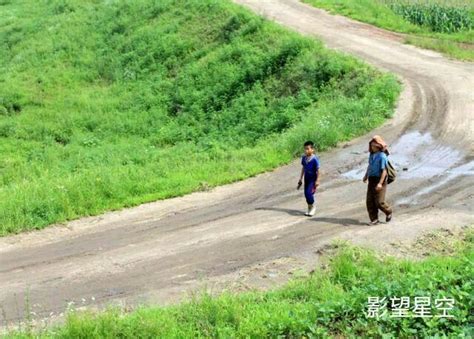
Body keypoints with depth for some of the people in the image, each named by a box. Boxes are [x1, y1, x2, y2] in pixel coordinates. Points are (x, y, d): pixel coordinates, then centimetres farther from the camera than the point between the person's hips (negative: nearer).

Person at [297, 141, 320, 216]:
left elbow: (318, 170, -15)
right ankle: (309, 208, 23)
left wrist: (317, 180, -15)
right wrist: (300, 179, 15)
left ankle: (312, 207, 7)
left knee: (309, 193, -15)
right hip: (306, 178, 7)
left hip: (313, 179, -6)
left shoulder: (314, 159, -20)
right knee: (306, 193, 7)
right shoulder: (304, 157, 0)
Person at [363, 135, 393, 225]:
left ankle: (388, 212, 22)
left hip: (380, 180, -7)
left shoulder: (382, 156, -17)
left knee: (379, 202, -6)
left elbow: (384, 171, -21)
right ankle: (374, 219, 9)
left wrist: (380, 183, -27)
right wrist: (366, 175, 24)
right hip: (372, 180, 7)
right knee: (370, 201, 2)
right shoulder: (372, 154, 7)